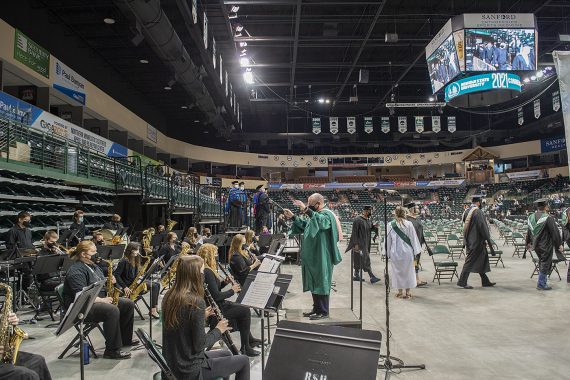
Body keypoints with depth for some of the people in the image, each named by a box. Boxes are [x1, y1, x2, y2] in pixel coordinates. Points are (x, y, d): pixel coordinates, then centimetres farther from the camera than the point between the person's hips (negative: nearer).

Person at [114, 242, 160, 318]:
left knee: (156, 284, -2)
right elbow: (116, 275, -19)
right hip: (129, 285, -9)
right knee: (154, 286, -20)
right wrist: (124, 287, -23)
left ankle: (154, 308, -2)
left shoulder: (136, 259, 11)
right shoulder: (124, 261, -15)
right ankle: (152, 310, -15)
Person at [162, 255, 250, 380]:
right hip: (191, 370, -8)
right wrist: (218, 330, -7)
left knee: (226, 354, 28)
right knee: (243, 361, 10)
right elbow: (199, 345, -22)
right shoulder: (196, 301, -26)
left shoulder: (169, 296, -1)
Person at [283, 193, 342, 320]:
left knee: (321, 283, -2)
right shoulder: (315, 214, 14)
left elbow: (321, 221, -38)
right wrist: (293, 217, 12)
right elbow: (305, 225, 23)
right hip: (313, 256, 10)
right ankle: (317, 308, 24)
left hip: (321, 257, -10)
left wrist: (306, 210, -47)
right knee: (313, 283, 14)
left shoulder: (327, 214, -15)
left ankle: (323, 311, 7)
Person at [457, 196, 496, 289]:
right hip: (477, 240, -9)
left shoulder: (466, 211, 8)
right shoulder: (478, 211, -17)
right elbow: (482, 227, -17)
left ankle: (485, 281, 25)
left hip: (469, 241, 9)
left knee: (482, 260, 17)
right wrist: (488, 239, -10)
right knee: (470, 261, -5)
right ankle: (462, 282, -3)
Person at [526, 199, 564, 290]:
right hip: (546, 245, -7)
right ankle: (541, 284, 8)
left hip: (536, 245, 7)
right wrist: (559, 244, -5)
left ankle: (542, 282, 29)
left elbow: (529, 232, 14)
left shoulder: (531, 217, 3)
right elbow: (555, 232, -14)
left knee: (542, 262, 22)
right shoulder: (548, 218, -18)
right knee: (545, 264, 3)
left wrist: (529, 243, 25)